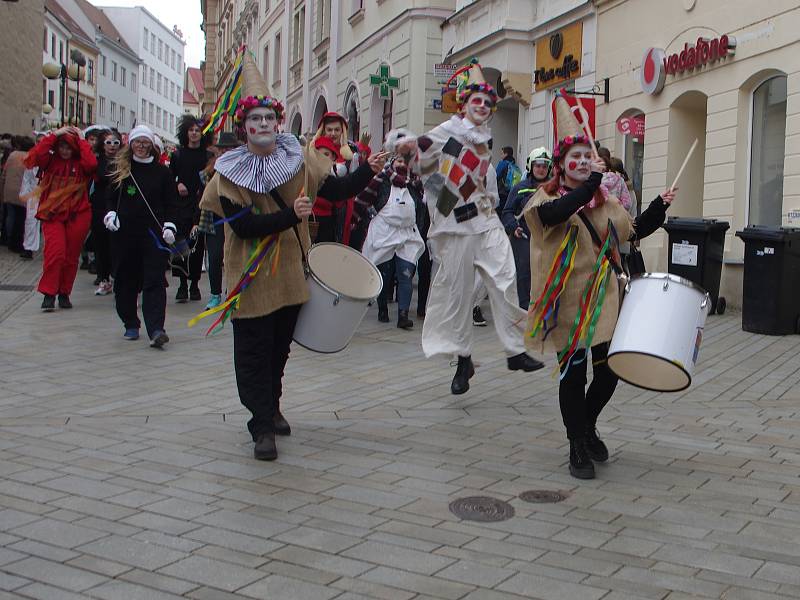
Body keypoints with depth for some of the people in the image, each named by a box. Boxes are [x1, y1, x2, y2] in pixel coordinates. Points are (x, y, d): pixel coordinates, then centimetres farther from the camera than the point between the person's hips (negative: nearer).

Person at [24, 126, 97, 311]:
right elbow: (33, 157, -14)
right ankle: (48, 294, -8)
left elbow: (92, 163, -21)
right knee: (56, 251, -17)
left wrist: (81, 140, -9)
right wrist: (54, 135, -11)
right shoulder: (50, 160, 5)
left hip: (77, 215, 1)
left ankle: (64, 294, 22)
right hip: (52, 214, 0)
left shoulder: (80, 164, 2)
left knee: (71, 256, 6)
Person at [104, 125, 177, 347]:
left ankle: (156, 329, -17)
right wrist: (110, 214, -4)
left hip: (154, 234, -2)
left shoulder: (162, 171, 6)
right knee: (125, 280, 8)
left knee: (154, 281, -10)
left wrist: (169, 226, -7)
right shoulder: (119, 169, 10)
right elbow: (110, 197, 15)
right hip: (124, 233, 2)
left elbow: (170, 203, 6)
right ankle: (131, 324, 23)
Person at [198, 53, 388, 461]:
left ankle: (272, 408, 36)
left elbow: (336, 191, 1)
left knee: (280, 346, 17)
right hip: (252, 277, -4)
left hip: (291, 271, 4)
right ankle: (262, 426, 8)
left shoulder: (298, 158, 2)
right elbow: (243, 225, -18)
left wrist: (368, 172, -14)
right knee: (255, 351, -2)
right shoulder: (230, 172, -9)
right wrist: (290, 216, -29)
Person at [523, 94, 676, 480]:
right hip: (569, 300, -5)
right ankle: (578, 448, 16)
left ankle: (587, 427, 32)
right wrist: (593, 181, -31)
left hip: (604, 297, 5)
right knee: (573, 373, 0)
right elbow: (557, 213, -27)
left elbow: (634, 231, 19)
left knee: (608, 371, 5)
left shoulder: (605, 202, 14)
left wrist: (658, 208, 3)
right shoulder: (547, 198, -4)